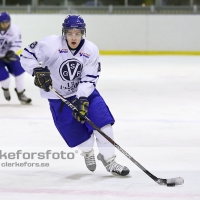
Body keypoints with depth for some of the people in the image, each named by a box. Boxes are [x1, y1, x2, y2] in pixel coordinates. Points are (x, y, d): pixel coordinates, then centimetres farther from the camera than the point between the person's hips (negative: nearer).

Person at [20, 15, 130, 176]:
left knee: (101, 118, -15)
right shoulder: (52, 44, -22)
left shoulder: (91, 50, -14)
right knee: (75, 130, -2)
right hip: (58, 95, -2)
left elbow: (89, 78, -15)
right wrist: (38, 70, -33)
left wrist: (82, 99, -28)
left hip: (84, 91, 2)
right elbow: (27, 56, -16)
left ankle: (109, 159, -3)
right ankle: (87, 151, 33)